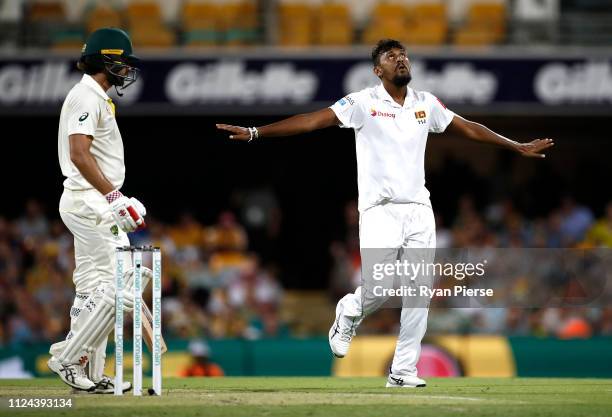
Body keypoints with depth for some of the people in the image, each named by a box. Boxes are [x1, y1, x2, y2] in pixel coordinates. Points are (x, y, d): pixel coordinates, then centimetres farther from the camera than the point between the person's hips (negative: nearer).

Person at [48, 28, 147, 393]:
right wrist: (115, 197, -25)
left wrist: (116, 199, 20)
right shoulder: (87, 97, -13)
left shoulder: (96, 98, 19)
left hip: (95, 203, 11)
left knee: (93, 290, 10)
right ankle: (68, 357, -9)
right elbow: (79, 154, -23)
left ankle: (91, 375, 11)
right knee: (116, 287, -13)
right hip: (91, 202, -11)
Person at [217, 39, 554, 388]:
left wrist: (518, 147, 23)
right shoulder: (363, 103, -3)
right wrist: (256, 133, -18)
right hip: (380, 211, -4)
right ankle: (349, 315, 22)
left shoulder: (426, 103, 10)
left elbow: (467, 127, 20)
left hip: (419, 212, 4)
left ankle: (403, 371, 4)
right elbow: (313, 120, -9)